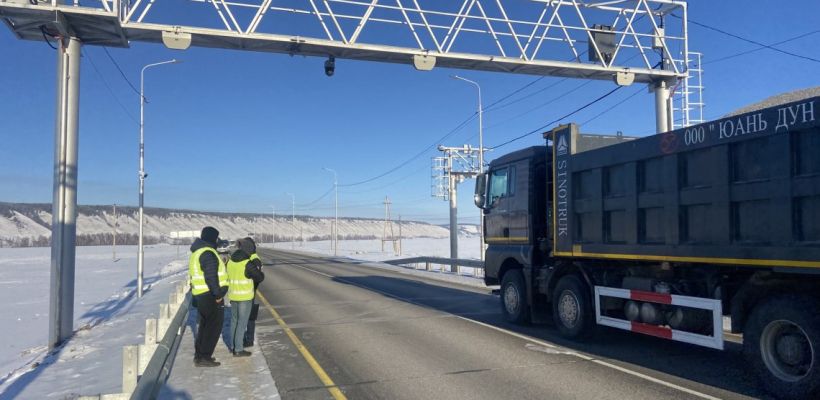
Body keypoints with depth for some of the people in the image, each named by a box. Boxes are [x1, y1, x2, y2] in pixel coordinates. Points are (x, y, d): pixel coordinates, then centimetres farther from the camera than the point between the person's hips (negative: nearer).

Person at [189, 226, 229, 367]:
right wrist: (217, 294, -21)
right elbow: (211, 276, -26)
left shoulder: (196, 253, 15)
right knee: (214, 327, -2)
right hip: (211, 296, -10)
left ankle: (199, 355, 26)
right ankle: (204, 357, 0)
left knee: (205, 325, 19)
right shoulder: (208, 253, -18)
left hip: (200, 295, 10)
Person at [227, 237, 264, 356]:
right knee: (242, 323, 1)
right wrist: (257, 267, 5)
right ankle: (238, 350, 5)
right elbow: (260, 278, -12)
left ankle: (233, 346, 27)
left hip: (233, 295, 7)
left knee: (234, 321, 19)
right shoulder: (247, 263, -19)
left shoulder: (231, 261, 3)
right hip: (245, 296, -7)